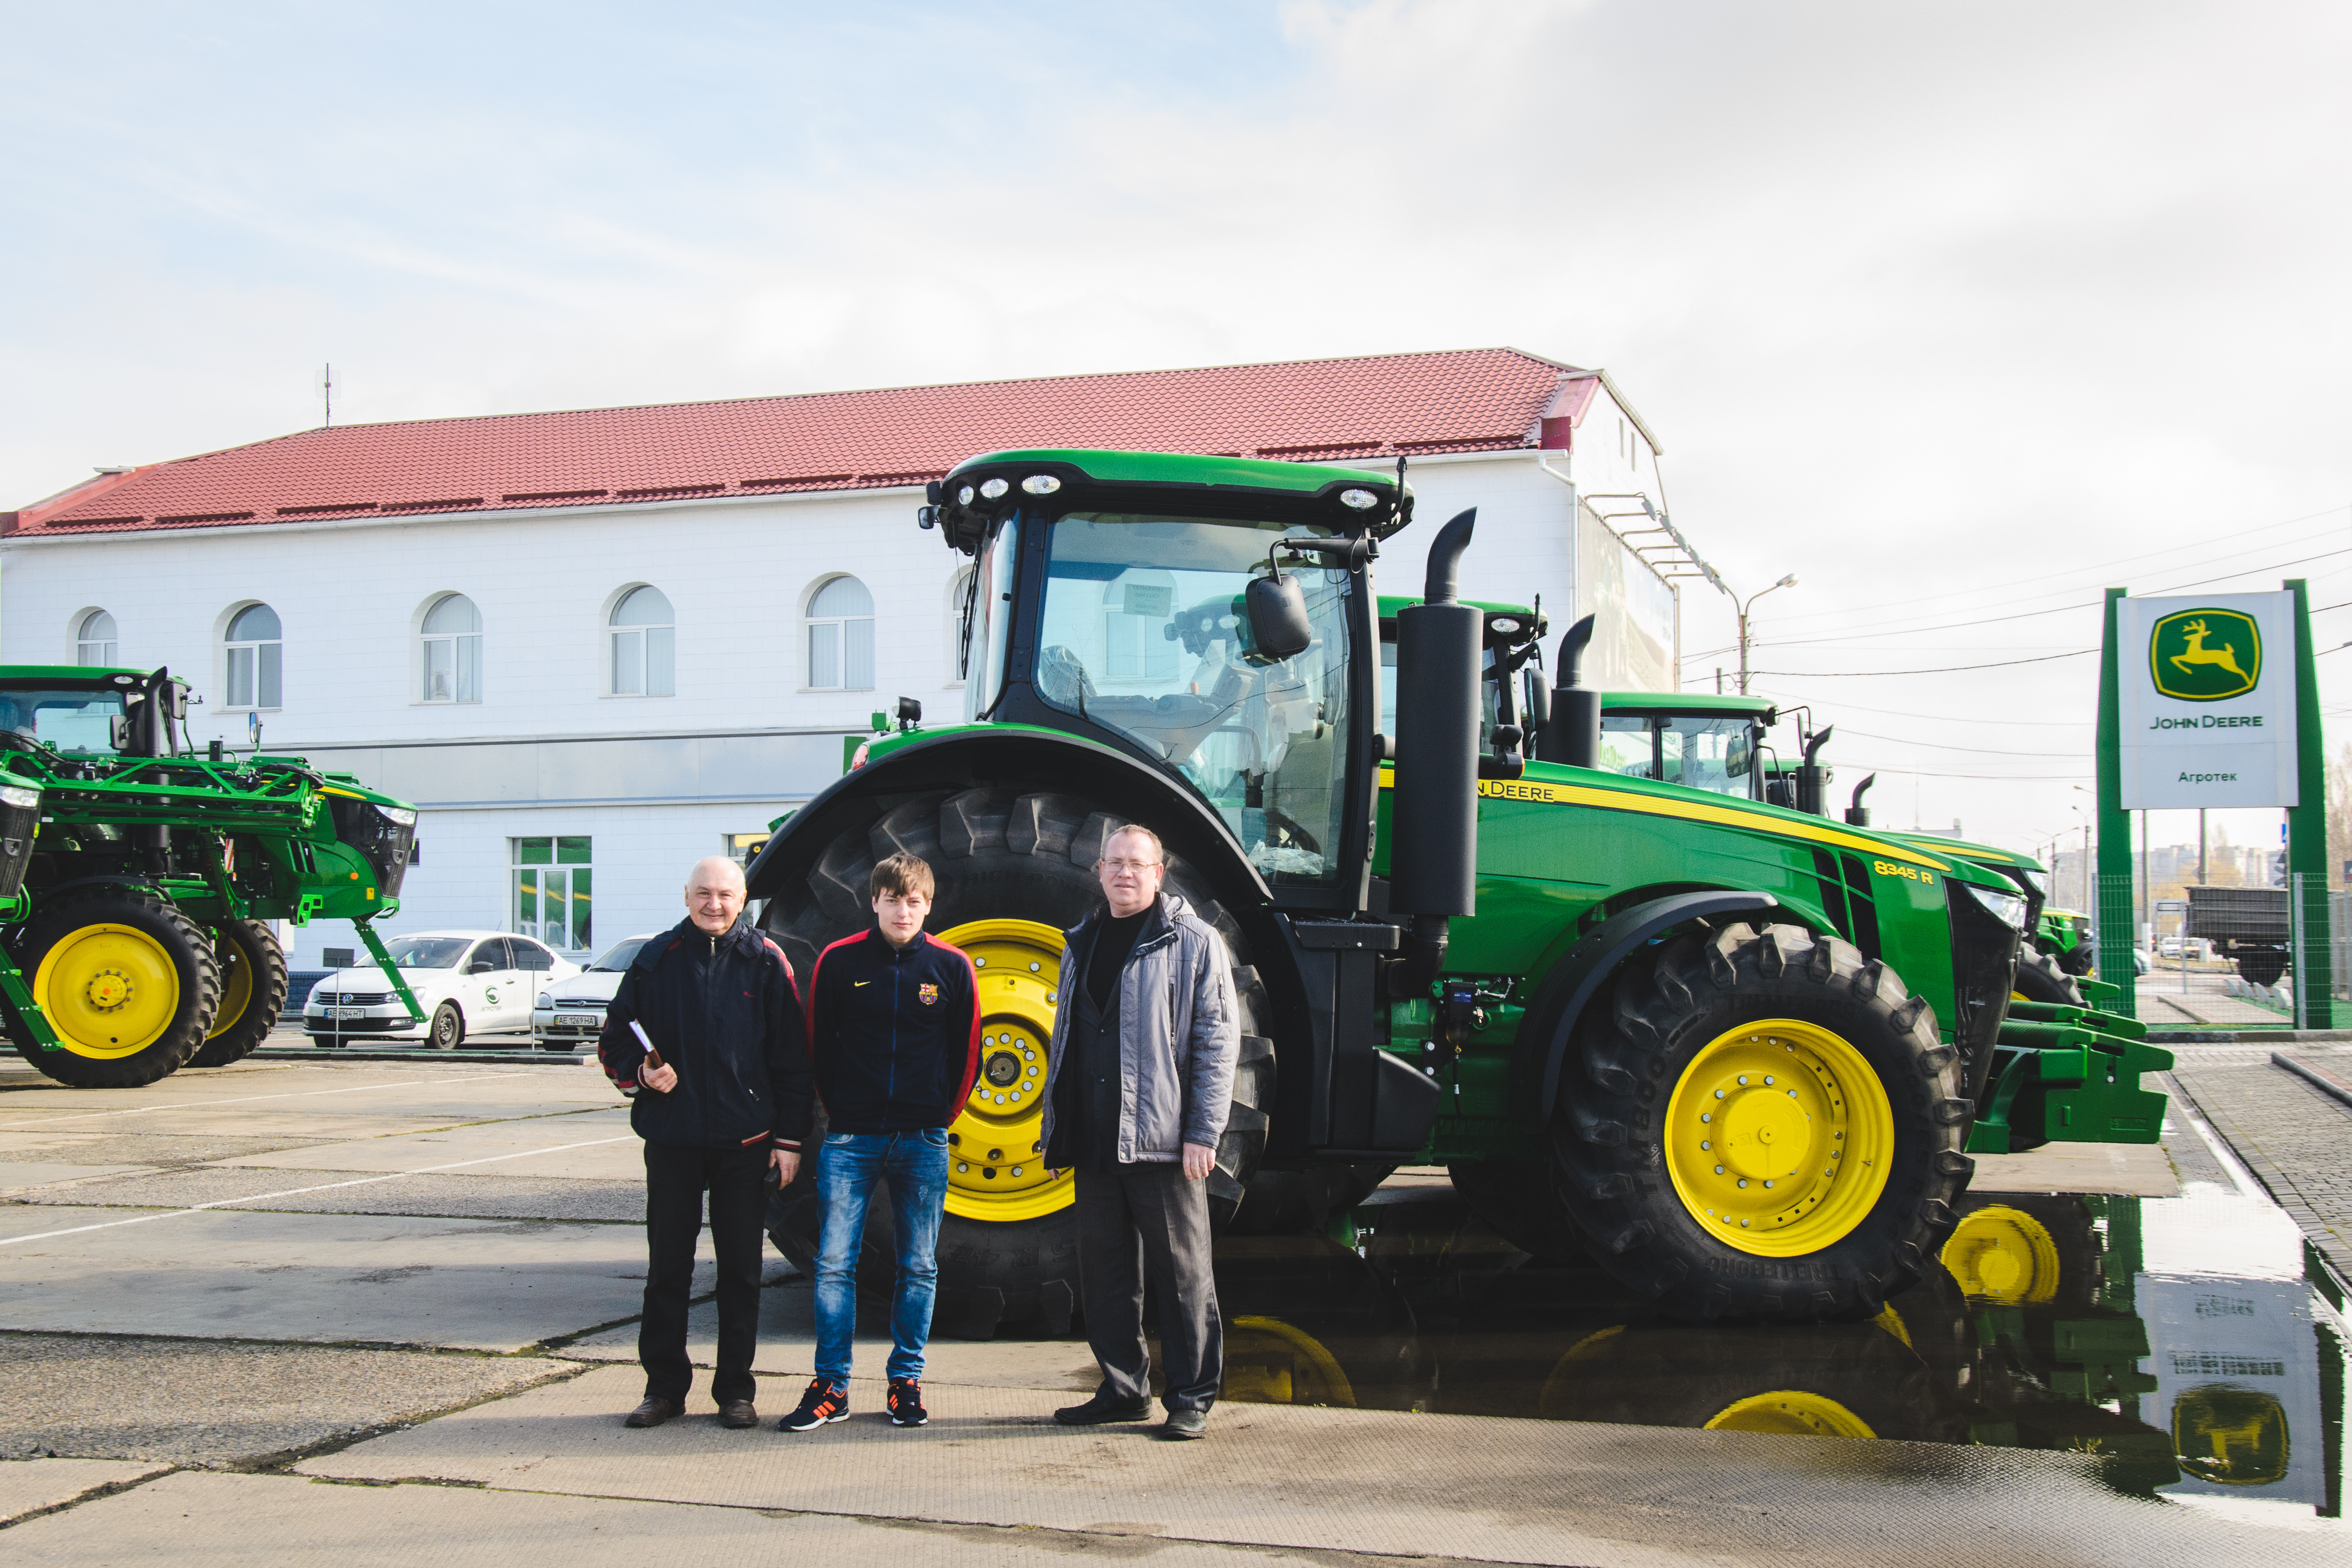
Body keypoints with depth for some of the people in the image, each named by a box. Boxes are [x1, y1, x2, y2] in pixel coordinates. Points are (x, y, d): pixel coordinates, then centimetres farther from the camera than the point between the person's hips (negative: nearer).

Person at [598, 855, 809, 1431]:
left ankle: (735, 1389, 15)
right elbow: (613, 1039, 11)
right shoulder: (656, 961, 4)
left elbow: (792, 1059, 3)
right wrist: (641, 1073, -10)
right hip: (671, 1139, 1)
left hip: (745, 1143, -1)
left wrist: (789, 1139, -1)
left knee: (740, 1269, 6)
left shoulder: (765, 962, 2)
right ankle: (664, 1385, 17)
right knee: (667, 1266, 6)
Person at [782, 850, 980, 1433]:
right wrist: (840, 1114, 5)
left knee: (918, 1268, 6)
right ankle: (831, 1385, 7)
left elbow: (966, 1053, 9)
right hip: (851, 1139, 0)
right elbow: (819, 1046, 8)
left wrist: (943, 1116, 6)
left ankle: (906, 1382, 17)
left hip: (923, 1140, 1)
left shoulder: (952, 966, 2)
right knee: (834, 1263, -3)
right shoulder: (839, 962, 1)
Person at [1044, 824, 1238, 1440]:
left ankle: (1192, 1399, 10)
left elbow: (1218, 1042, -6)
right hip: (1095, 1143, 6)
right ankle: (1124, 1389, 23)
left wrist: (1203, 1133, -13)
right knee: (1105, 1271, 11)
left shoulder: (1193, 943, -2)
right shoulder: (1081, 944, 16)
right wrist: (1058, 1129, 15)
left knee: (1181, 1271, 1)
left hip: (1161, 1140, -6)